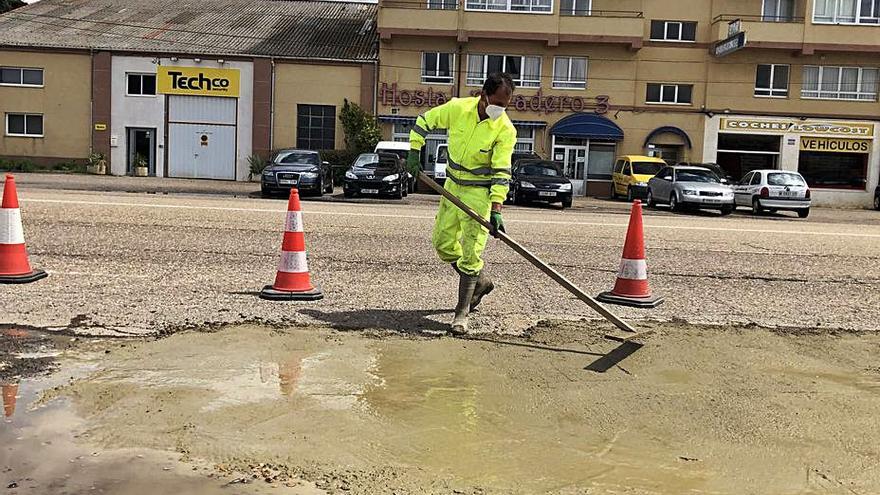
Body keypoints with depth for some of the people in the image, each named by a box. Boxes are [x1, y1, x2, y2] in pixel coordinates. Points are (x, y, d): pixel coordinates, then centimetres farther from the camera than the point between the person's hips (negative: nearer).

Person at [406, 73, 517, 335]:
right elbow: (425, 120, 7)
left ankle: (462, 313, 3)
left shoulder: (505, 129, -19)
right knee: (442, 243, 13)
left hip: (479, 193, -5)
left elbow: (501, 171, -22)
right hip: (452, 186, 5)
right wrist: (414, 153, 0)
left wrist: (496, 209, -29)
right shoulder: (457, 108, -10)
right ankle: (481, 281, 33)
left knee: (470, 253, -7)